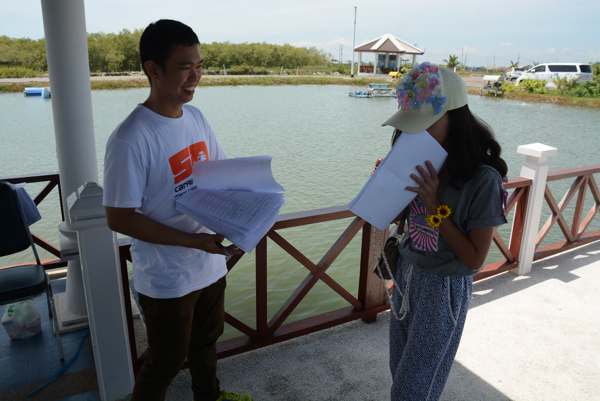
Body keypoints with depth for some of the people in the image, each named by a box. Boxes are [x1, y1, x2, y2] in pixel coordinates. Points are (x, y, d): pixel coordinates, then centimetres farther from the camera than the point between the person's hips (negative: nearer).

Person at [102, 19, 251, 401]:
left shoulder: (197, 117, -1)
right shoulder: (131, 138, -24)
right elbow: (119, 218, -21)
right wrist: (193, 240, -26)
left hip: (210, 265, 7)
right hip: (166, 279, -7)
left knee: (207, 340, 28)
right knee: (167, 359, 15)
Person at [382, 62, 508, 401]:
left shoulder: (483, 180, -23)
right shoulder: (422, 163, -6)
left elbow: (475, 259, -18)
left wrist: (435, 205, -27)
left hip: (444, 288, -5)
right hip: (407, 275, 6)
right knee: (401, 368, 21)